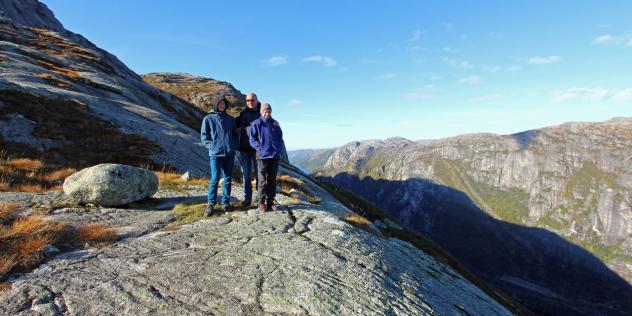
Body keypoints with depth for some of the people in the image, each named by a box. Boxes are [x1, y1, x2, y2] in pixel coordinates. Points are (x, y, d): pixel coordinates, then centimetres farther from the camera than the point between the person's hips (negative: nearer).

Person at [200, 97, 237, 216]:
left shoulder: (231, 119, 14)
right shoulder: (208, 119, 5)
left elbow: (235, 134, 19)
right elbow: (204, 136, 3)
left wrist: (232, 146, 4)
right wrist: (212, 146, -8)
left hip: (229, 153, 3)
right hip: (215, 154, -3)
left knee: (228, 179, 7)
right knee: (214, 179, -6)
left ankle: (226, 202, 17)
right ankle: (211, 204, 2)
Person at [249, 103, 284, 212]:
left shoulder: (275, 124, 12)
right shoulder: (256, 123, 1)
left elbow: (280, 139, 17)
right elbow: (252, 140, 0)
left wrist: (278, 149, 2)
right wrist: (260, 149, -13)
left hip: (275, 156, 4)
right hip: (262, 156, -4)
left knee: (272, 180, 9)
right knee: (262, 180, 0)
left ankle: (270, 201, 18)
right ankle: (261, 202, 8)